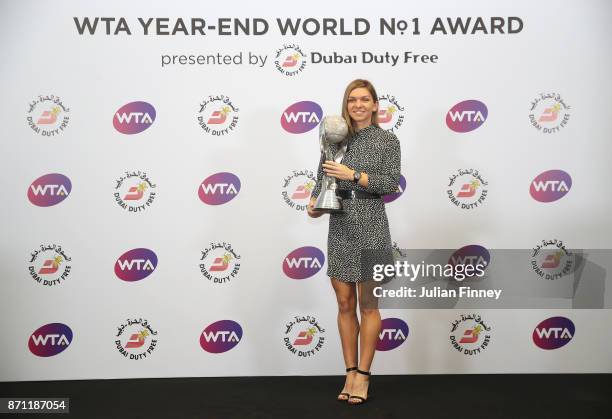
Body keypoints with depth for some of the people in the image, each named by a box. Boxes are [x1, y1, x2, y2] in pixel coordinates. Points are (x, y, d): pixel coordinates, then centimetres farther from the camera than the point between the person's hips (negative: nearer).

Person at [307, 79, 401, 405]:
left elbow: (391, 184, -8)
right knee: (345, 304, 8)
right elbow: (322, 178, 9)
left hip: (370, 229, -3)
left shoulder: (387, 140, 1)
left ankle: (363, 375, 14)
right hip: (339, 229, 3)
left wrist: (352, 175, -16)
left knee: (368, 304, 4)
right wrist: (314, 202, -9)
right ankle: (350, 372, 19)